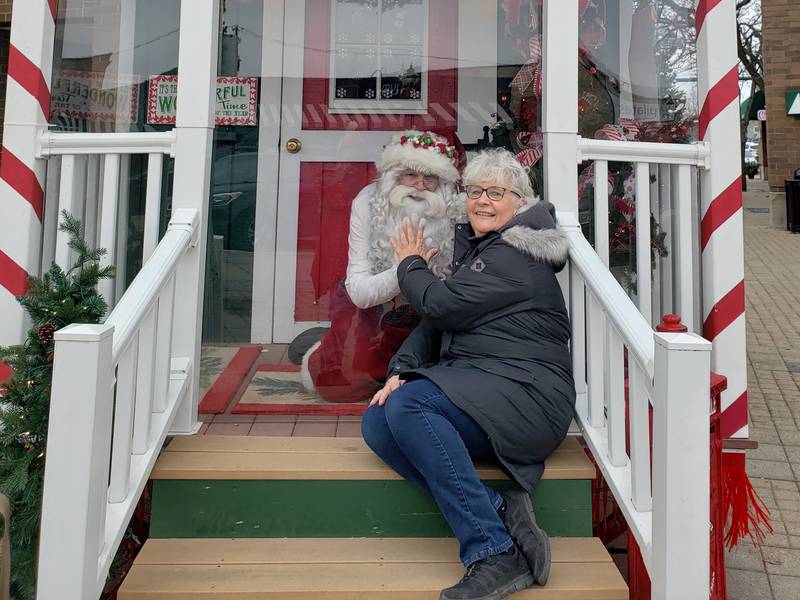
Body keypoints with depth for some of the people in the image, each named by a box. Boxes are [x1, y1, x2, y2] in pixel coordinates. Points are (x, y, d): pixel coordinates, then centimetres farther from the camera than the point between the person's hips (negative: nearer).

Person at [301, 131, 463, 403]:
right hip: (367, 304, -1)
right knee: (346, 381, -15)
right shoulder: (368, 202, -19)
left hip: (424, 315, 2)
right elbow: (360, 292, -23)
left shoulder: (453, 214, -18)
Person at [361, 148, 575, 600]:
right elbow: (436, 323, 17)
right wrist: (402, 369, 0)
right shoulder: (475, 248, 21)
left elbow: (443, 305, -15)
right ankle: (499, 511, -17)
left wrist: (411, 264, 5)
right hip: (477, 396, 9)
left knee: (408, 405, -30)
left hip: (527, 392, -9)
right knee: (377, 423, -10)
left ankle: (495, 554, -26)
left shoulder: (516, 256, -8)